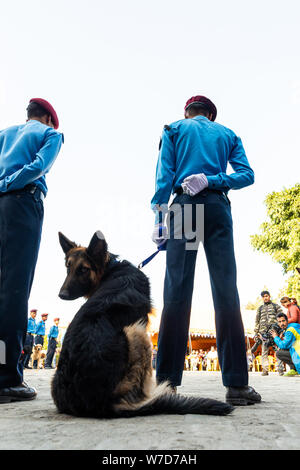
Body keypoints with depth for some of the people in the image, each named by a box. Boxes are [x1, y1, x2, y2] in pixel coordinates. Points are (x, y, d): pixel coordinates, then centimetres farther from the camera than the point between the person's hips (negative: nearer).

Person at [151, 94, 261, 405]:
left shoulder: (173, 130, 18)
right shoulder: (228, 134, 24)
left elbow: (164, 176, 5)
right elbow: (247, 175, 8)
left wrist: (160, 217, -1)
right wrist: (212, 180, -1)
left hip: (184, 205, -1)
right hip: (218, 208, 1)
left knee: (177, 290, -8)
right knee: (226, 289, -5)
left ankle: (168, 380, -9)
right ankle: (236, 383, -6)